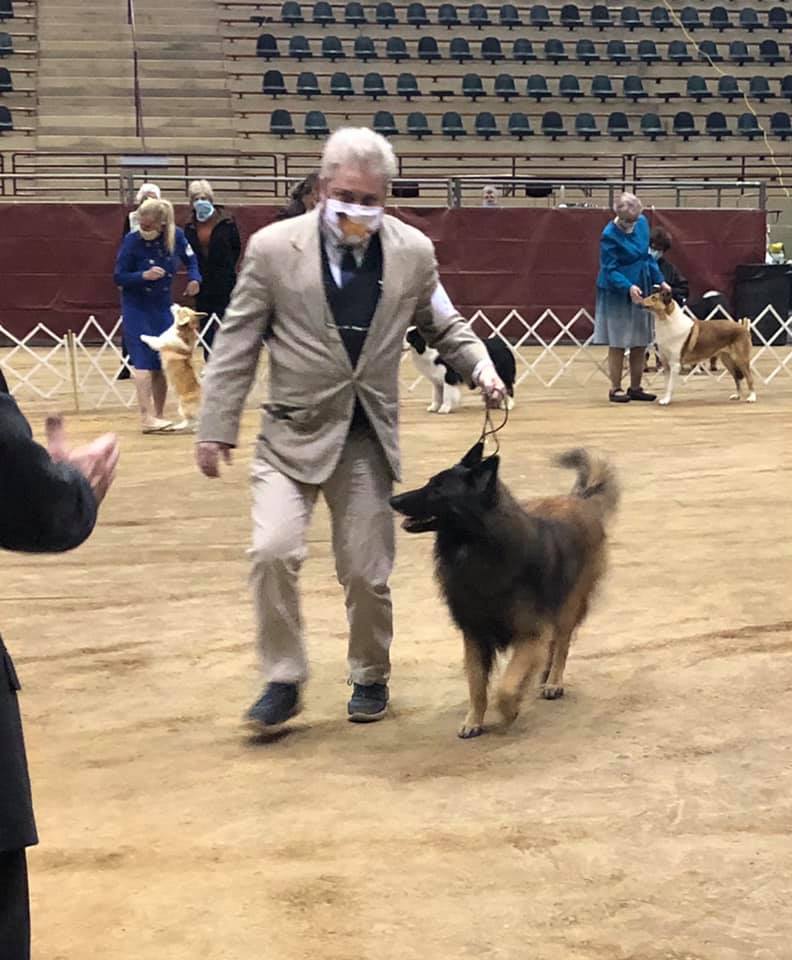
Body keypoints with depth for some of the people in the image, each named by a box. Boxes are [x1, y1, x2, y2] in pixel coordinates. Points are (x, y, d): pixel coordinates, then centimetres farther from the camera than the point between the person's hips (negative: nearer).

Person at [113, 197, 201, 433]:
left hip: (162, 306, 4)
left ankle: (158, 416, 17)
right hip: (137, 307, -4)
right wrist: (144, 275, -28)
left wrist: (194, 278, -11)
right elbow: (118, 277, -12)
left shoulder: (176, 236, -9)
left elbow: (191, 260, 9)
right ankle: (147, 417, -14)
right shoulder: (132, 240, -17)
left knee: (162, 364, 7)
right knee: (144, 362, -12)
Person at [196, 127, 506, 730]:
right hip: (295, 433, -1)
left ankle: (371, 677, 30)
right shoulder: (274, 247, -7)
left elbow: (442, 325, 13)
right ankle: (284, 679, 4)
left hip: (368, 437, 1)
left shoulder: (414, 251, -2)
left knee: (367, 571, 6)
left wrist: (481, 364, -6)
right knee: (274, 552, -16)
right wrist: (217, 428, -4)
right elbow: (237, 345, -3)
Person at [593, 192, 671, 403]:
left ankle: (635, 387, 19)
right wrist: (628, 287, -35)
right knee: (618, 344, 1)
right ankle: (615, 389, 11)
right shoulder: (609, 235, -18)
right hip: (617, 293, -6)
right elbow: (610, 270, -20)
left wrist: (660, 280, 6)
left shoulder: (642, 223, 1)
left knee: (640, 342, 9)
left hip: (641, 290, 6)